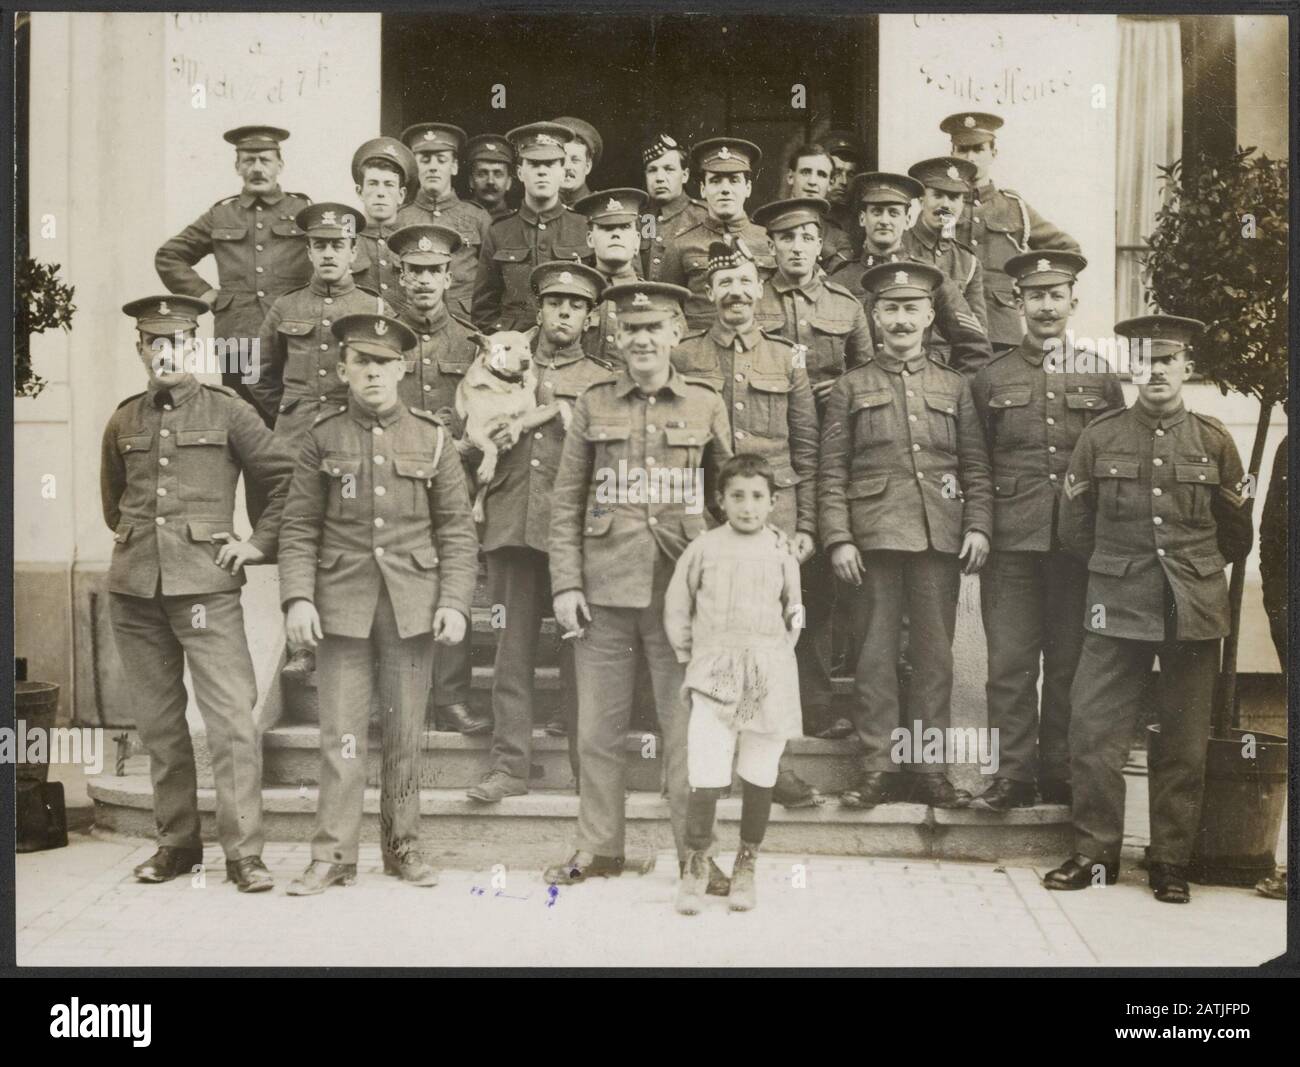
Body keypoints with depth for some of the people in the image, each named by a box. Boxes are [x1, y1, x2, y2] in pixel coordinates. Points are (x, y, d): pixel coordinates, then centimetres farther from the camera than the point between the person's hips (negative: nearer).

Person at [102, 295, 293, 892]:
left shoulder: (227, 412, 2)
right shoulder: (123, 422, 13)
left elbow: (286, 477, 5)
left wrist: (260, 544, 1)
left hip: (205, 582, -4)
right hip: (134, 590, 4)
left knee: (232, 716, -9)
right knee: (159, 720, 10)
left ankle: (243, 852, -5)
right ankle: (176, 842, 21)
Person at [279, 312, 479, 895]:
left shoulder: (431, 437, 5)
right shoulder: (322, 437, 4)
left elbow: (457, 529, 5)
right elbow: (298, 528, 4)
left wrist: (454, 602, -4)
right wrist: (298, 598, -8)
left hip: (412, 605, 1)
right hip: (343, 603, 0)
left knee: (405, 733, 7)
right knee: (341, 735, 0)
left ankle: (403, 846, 19)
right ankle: (333, 854, 7)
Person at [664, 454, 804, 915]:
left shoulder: (781, 552, 4)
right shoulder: (703, 548, 2)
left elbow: (794, 611, 17)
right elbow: (677, 607, 11)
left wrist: (776, 654, 12)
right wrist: (688, 654, 10)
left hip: (769, 681, 2)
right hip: (714, 674, -1)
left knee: (759, 777, 8)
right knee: (705, 780, -9)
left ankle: (746, 867, 23)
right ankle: (696, 865, 8)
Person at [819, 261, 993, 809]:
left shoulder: (954, 387, 14)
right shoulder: (851, 387, 9)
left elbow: (977, 468, 12)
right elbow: (831, 473, 4)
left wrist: (978, 526, -1)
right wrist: (838, 538, -6)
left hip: (941, 537, 2)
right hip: (876, 537, -2)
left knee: (935, 654, 4)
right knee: (876, 653, 0)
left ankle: (929, 767, 12)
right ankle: (878, 768, 6)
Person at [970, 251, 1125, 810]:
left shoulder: (1102, 378, 10)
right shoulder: (991, 379, 8)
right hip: (1011, 544, -1)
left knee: (1070, 660, 6)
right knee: (1010, 661, -2)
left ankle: (1060, 772, 17)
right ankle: (1012, 774, 5)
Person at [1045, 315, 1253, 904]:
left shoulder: (1214, 440, 3)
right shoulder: (1100, 437, 2)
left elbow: (1236, 535, 13)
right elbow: (1075, 528, 9)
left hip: (1195, 612, 0)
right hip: (1117, 609, 0)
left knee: (1184, 745, 5)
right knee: (1095, 733, -4)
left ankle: (1170, 862, 16)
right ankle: (1095, 853, 9)